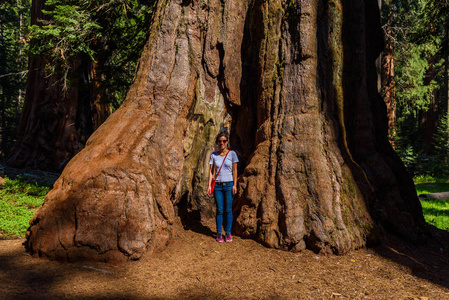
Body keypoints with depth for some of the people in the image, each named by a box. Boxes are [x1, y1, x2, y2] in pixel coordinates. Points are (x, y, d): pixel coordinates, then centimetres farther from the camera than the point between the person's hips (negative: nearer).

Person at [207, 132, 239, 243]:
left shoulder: (232, 154, -1)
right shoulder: (213, 155, 4)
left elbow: (234, 170, 0)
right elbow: (211, 171, 4)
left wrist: (235, 185, -6)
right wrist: (209, 185, -2)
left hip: (229, 184, -1)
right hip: (217, 185, 1)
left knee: (228, 210, 2)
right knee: (219, 210, 4)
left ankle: (228, 233, 13)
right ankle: (219, 233, 12)